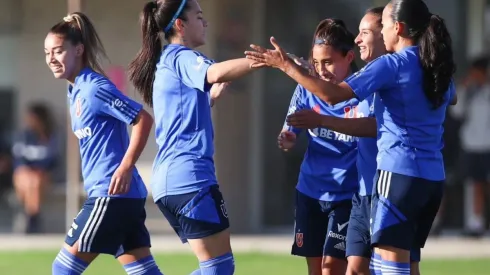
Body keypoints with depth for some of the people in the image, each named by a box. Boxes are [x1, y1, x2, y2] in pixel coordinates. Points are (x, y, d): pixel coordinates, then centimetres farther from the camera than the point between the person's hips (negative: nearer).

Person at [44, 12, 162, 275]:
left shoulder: (95, 88, -11)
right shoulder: (75, 91, 17)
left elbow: (143, 120, -15)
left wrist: (125, 168, -18)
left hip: (111, 194, -10)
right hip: (124, 197, 10)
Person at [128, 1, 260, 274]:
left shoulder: (166, 62, 23)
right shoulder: (182, 57, -7)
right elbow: (216, 73, -30)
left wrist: (212, 94, 28)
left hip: (169, 179, 10)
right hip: (190, 176, -10)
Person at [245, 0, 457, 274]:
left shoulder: (392, 65, -11)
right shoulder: (437, 67, 11)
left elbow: (333, 94, -17)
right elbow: (451, 97, 36)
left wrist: (286, 65, -12)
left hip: (399, 173, -8)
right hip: (433, 177, 8)